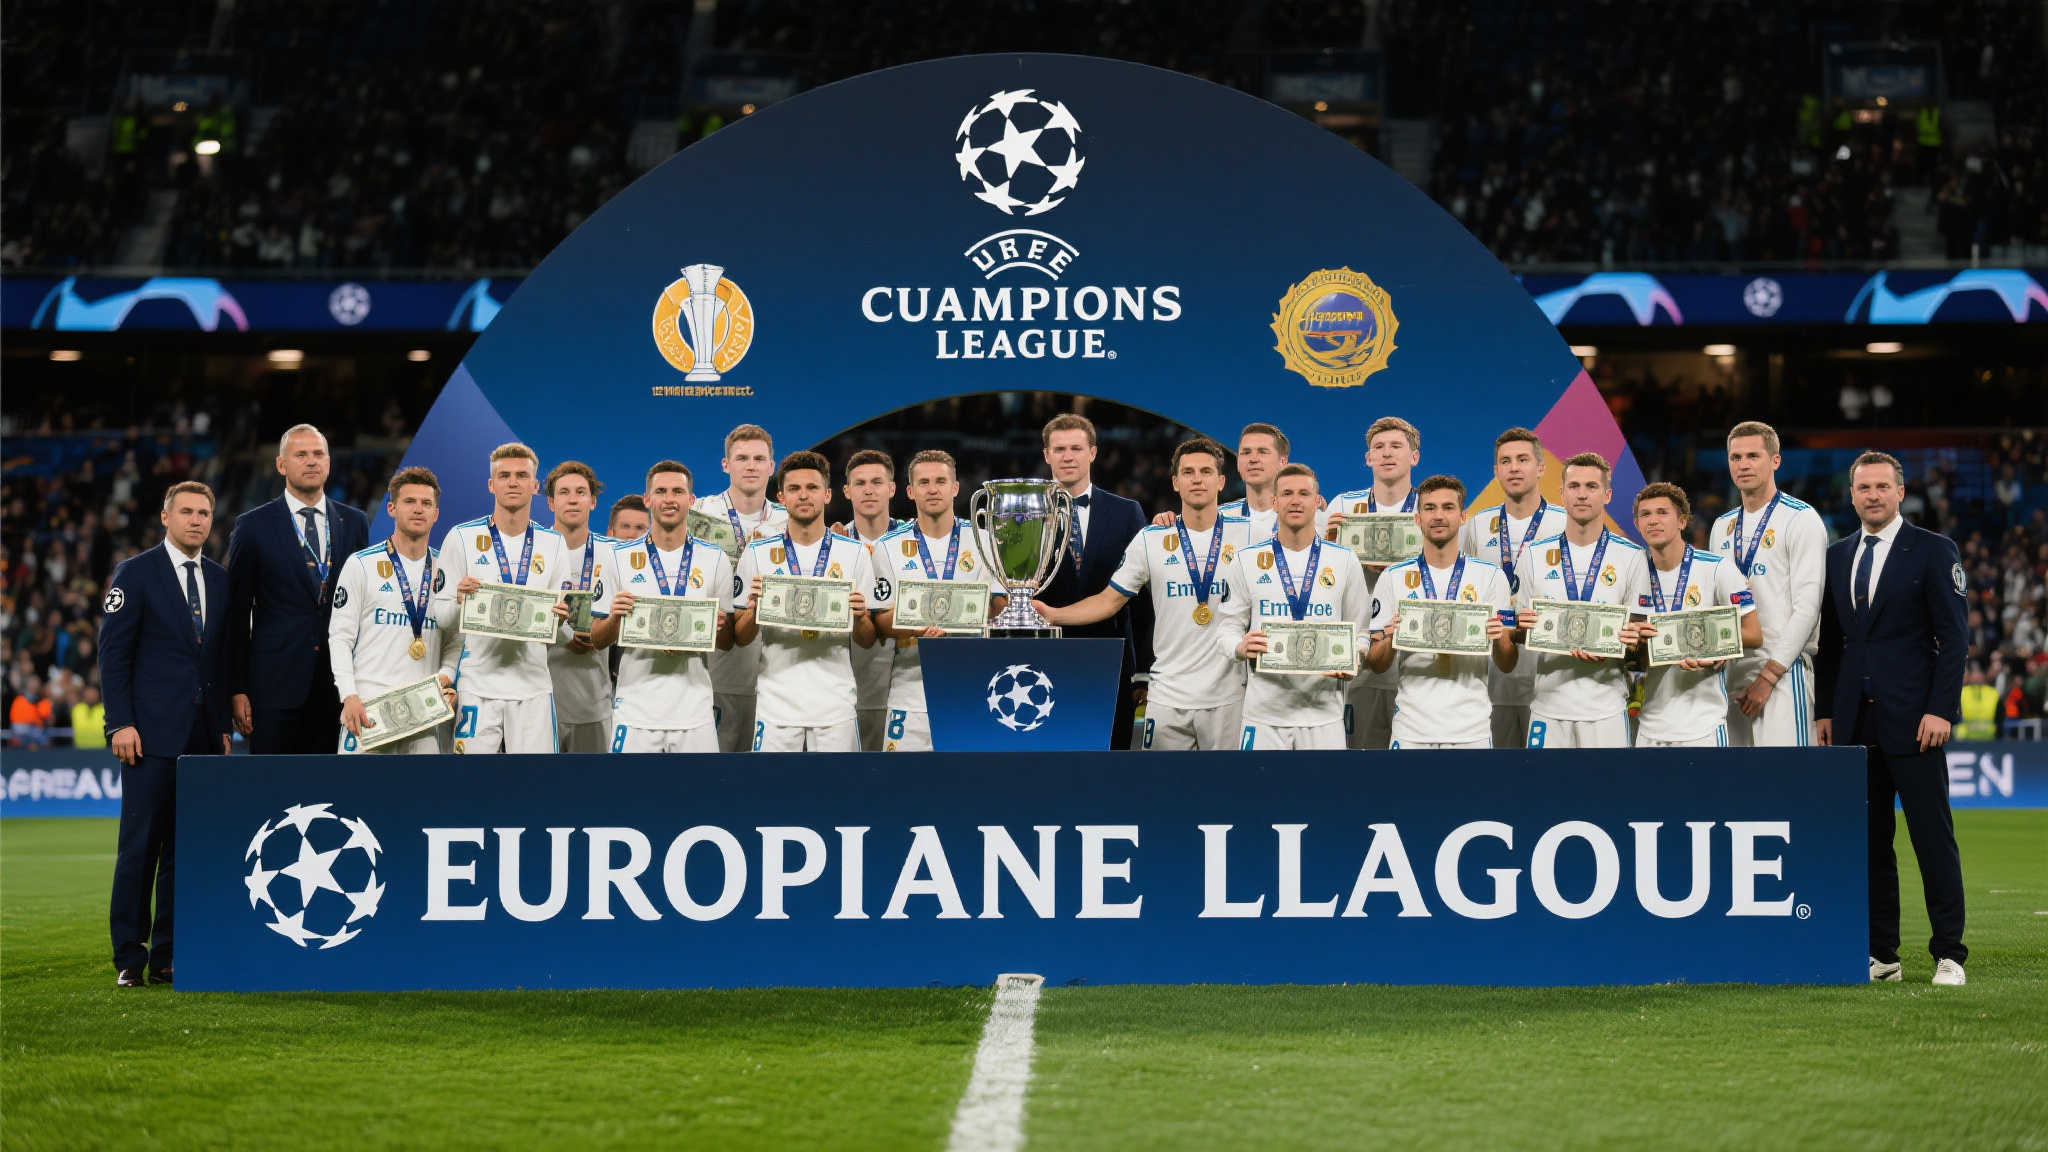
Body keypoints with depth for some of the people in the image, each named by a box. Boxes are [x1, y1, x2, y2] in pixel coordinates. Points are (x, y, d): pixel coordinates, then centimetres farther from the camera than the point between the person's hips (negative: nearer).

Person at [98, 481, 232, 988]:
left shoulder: (220, 580, 14)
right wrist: (121, 722, -10)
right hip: (152, 733, -5)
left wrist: (224, 725, 10)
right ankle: (129, 958, 1)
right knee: (140, 845, -4)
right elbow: (113, 651, -3)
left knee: (187, 849, 4)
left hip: (203, 736, 5)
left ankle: (167, 956, 9)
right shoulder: (135, 574, 0)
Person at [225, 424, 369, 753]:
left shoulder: (354, 523, 11)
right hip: (276, 686, -2)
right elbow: (237, 613, 2)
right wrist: (237, 689, -3)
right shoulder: (253, 526, 2)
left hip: (338, 686, 3)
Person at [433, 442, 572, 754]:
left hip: (532, 685, 2)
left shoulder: (553, 544, 10)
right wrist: (459, 602, -19)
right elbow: (438, 612, 1)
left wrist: (560, 619, -9)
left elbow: (560, 634, 12)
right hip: (477, 684, -2)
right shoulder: (461, 538, 2)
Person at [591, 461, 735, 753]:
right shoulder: (620, 557, 5)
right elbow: (597, 639, 7)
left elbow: (727, 644, 10)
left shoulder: (715, 559, 7)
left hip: (695, 714, 1)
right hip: (635, 713, -1)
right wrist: (614, 618, -14)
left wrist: (718, 627, -12)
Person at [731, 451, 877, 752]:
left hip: (836, 704, 0)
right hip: (777, 702, 0)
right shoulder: (757, 553, 6)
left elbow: (867, 641, 8)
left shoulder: (854, 553, 6)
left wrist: (859, 617, -13)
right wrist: (754, 607, -14)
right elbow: (741, 639, 6)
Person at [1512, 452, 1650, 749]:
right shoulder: (1535, 556, 8)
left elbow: (1639, 634, 4)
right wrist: (1522, 628, -13)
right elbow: (1519, 635, 11)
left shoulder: (1631, 556, 3)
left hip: (1606, 709, -1)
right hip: (1549, 700, 1)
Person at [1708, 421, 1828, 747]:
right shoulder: (1722, 527, 17)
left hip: (1784, 671, -6)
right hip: (1729, 670, 6)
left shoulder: (1801, 519, -4)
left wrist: (1768, 675, -14)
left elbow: (1807, 606, -10)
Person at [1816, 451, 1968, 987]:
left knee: (1933, 837, -5)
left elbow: (1953, 637, -4)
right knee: (1868, 841, 6)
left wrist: (1940, 709, -12)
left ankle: (1949, 954, 0)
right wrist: (1825, 710, 10)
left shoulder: (1933, 551, 0)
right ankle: (1880, 953, 12)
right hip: (1855, 720, 5)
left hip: (1913, 718, -5)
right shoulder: (1837, 556, 14)